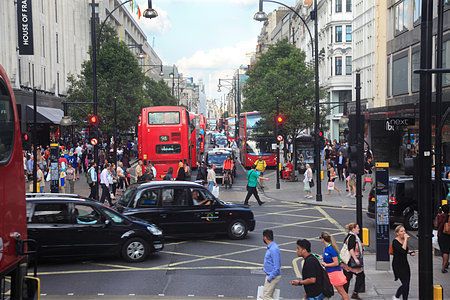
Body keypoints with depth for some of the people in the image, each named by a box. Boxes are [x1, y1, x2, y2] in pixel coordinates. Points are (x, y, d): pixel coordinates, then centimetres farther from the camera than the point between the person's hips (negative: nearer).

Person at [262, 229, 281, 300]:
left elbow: (277, 267, -24)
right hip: (270, 275, 10)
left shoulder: (274, 249, -22)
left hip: (273, 277, -10)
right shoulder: (270, 247, 10)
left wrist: (270, 278, -20)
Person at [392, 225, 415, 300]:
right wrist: (406, 240, -27)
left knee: (406, 284, 8)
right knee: (405, 284, -11)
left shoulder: (404, 240, 6)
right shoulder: (395, 242, -15)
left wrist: (410, 252, 6)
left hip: (405, 263, 7)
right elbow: (402, 250, -31)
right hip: (398, 265, -7)